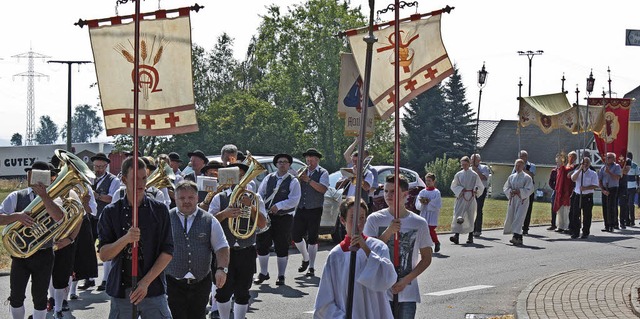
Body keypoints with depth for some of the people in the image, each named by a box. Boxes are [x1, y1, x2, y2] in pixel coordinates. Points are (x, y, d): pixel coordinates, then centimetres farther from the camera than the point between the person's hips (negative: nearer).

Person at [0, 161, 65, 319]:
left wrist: (44, 196, -31)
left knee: (40, 297, 7)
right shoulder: (16, 197, 0)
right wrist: (17, 216, -27)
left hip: (44, 255, 0)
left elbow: (58, 217, -21)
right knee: (16, 296, 6)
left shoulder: (52, 198, 0)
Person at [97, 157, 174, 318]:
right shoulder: (111, 212, 4)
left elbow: (167, 252, 0)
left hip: (153, 288, -1)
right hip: (121, 290, 1)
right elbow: (103, 254, -2)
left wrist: (146, 282, -10)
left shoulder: (159, 210, 3)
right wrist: (125, 239, -20)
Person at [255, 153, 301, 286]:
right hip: (266, 216, 3)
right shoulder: (269, 178, 10)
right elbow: (260, 194, 10)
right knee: (262, 245, 5)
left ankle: (281, 276, 13)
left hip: (284, 218, -3)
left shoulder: (293, 181, -2)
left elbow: (294, 200, -11)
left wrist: (278, 206, -18)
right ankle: (263, 273, 21)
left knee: (282, 248, 2)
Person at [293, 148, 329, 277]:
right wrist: (300, 178, -9)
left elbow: (323, 189, -17)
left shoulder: (322, 173, -1)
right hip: (301, 209, 5)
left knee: (312, 239, -2)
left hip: (314, 210, -5)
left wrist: (308, 180, -20)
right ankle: (305, 259, 28)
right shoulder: (303, 172, 13)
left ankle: (311, 267, 5)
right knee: (296, 236, 4)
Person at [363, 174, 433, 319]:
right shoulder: (374, 220, -1)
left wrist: (406, 280, -8)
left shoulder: (419, 223, 1)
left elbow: (426, 258, 6)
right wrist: (388, 232, -17)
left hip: (407, 293, 1)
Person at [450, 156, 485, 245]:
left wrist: (476, 190, -16)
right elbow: (453, 186, 10)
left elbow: (480, 187, 5)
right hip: (460, 198, 1)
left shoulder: (474, 175, 1)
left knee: (470, 217, 5)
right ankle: (456, 236, -19)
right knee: (458, 217, -12)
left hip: (470, 198, -1)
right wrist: (461, 190, -7)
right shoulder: (458, 175, 7)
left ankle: (470, 237, 17)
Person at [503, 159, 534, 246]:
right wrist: (511, 191, -9)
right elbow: (505, 187, 12)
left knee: (519, 218, -16)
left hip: (522, 200, -6)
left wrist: (519, 191, -18)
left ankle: (516, 237, -24)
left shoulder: (527, 177, -2)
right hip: (513, 200, 6)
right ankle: (519, 238, 15)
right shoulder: (511, 177, 13)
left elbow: (529, 190, -10)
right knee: (511, 218, 4)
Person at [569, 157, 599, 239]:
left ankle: (585, 233, 8)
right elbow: (573, 179, -10)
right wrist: (580, 169, -15)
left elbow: (595, 186, -6)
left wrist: (585, 188, -19)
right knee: (575, 215, 2)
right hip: (577, 196, 3)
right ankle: (575, 232, 9)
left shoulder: (593, 174, 2)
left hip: (588, 197, -2)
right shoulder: (577, 172, 11)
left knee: (586, 216, 1)